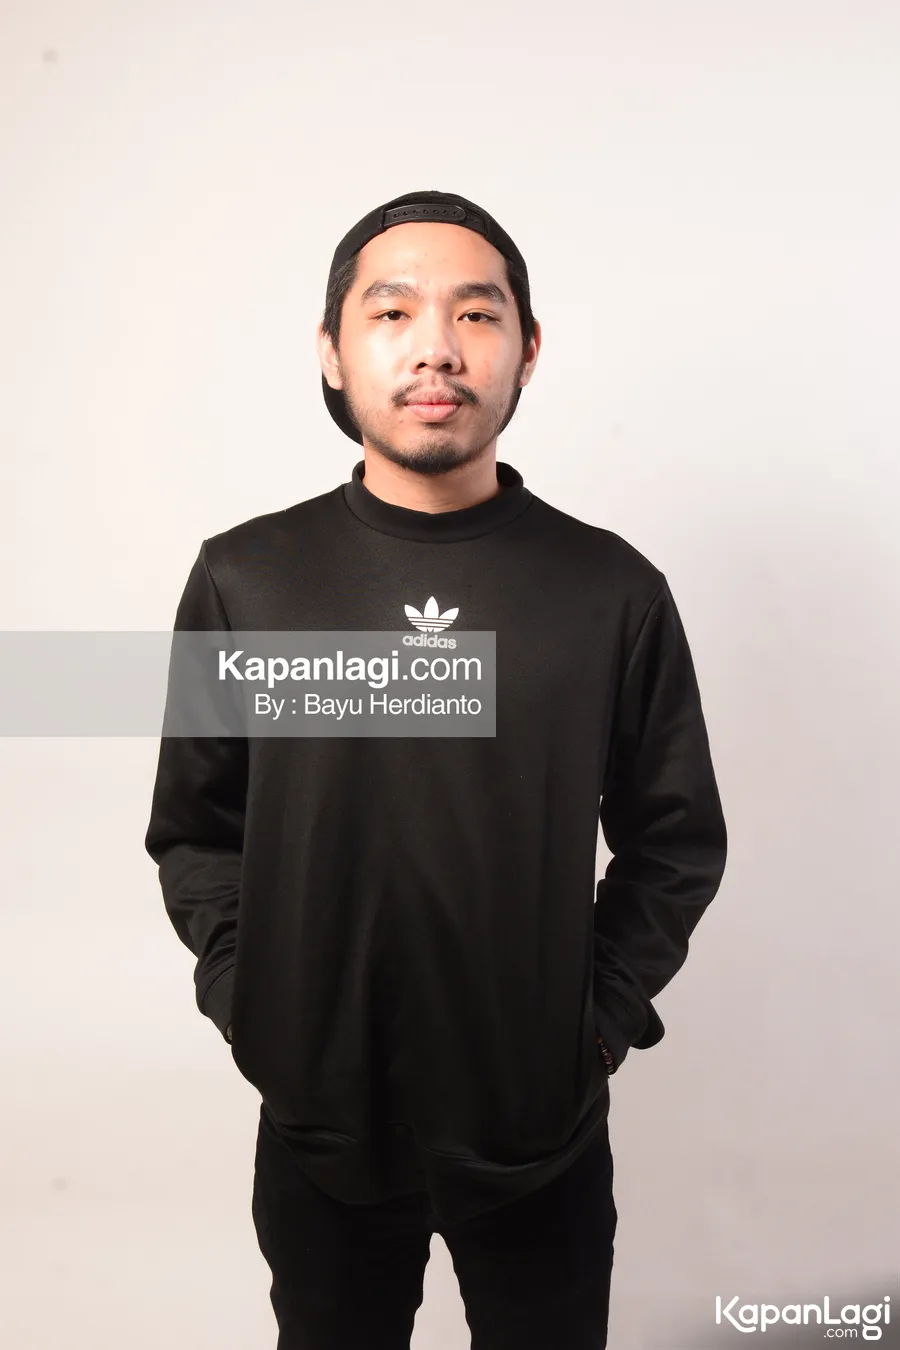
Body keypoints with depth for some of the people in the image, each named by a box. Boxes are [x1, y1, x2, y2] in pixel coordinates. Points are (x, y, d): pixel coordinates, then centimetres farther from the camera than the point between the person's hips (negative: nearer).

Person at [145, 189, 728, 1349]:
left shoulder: (614, 591, -8)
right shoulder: (243, 579, -7)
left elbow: (675, 841, 0)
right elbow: (193, 831, 1)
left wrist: (601, 1016, -6)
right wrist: (251, 1008, -6)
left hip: (544, 1132, 0)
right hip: (319, 1127, 1)